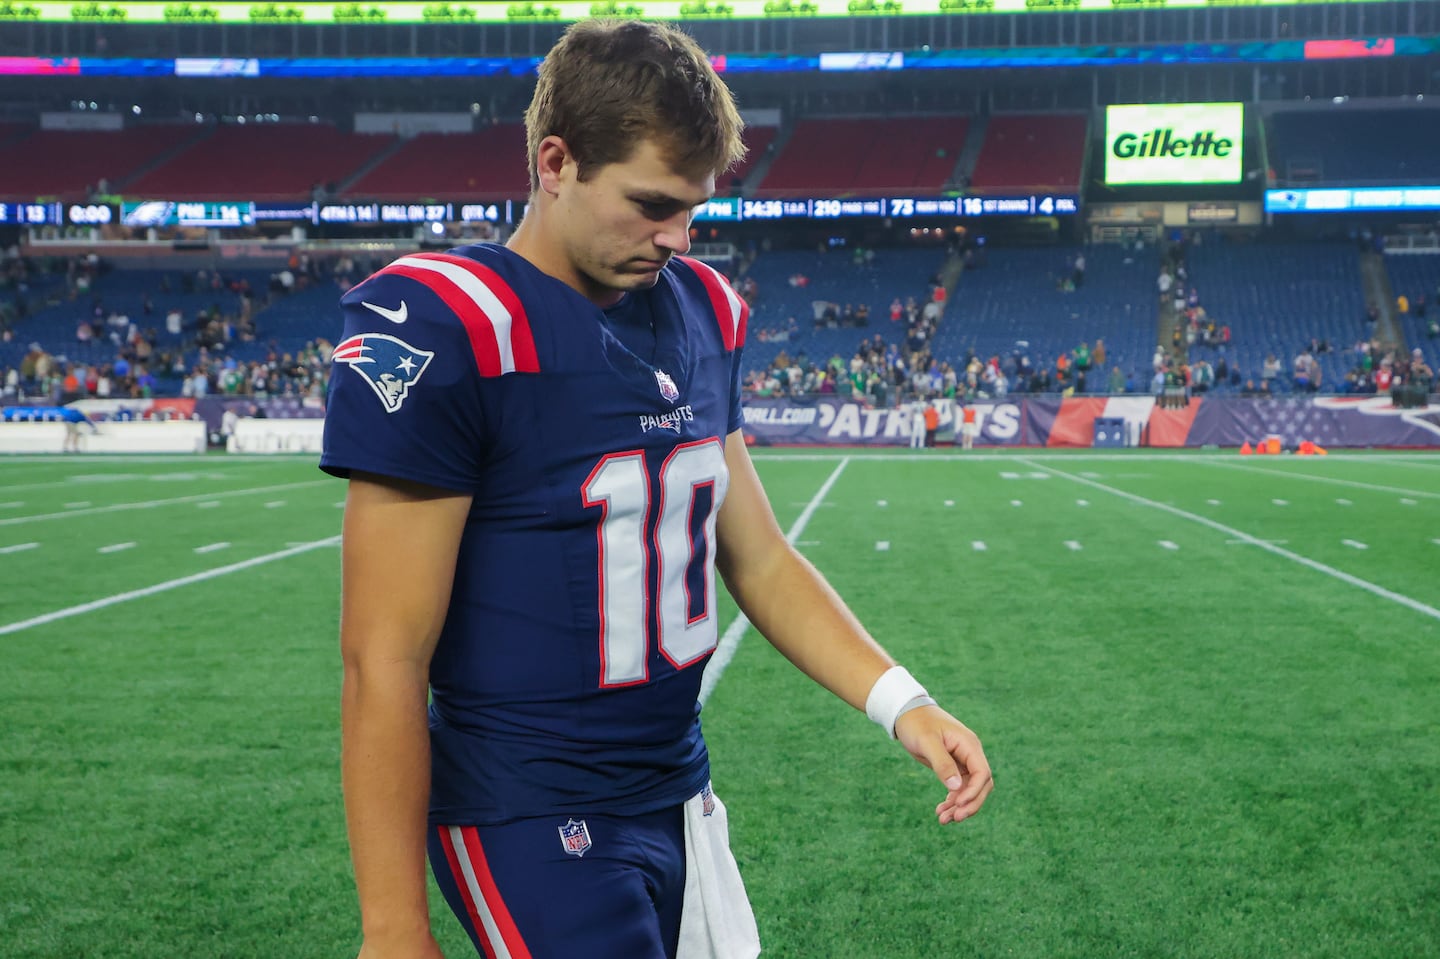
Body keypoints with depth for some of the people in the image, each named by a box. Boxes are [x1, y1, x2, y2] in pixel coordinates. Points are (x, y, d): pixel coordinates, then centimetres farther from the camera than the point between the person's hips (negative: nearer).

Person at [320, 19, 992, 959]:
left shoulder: (701, 310, 5)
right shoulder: (442, 330, -18)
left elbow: (756, 559, 11)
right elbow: (386, 663, -18)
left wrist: (901, 702, -1)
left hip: (679, 798, 7)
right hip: (533, 822, -7)